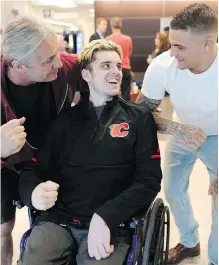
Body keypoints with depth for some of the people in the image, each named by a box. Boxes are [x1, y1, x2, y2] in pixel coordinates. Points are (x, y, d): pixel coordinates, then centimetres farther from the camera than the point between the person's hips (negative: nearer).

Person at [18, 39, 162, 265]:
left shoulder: (139, 119, 6)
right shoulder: (65, 119, 12)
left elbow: (149, 180, -1)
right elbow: (33, 169, 8)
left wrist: (105, 216, -15)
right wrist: (34, 192, -16)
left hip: (111, 225, -1)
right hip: (57, 220, 2)